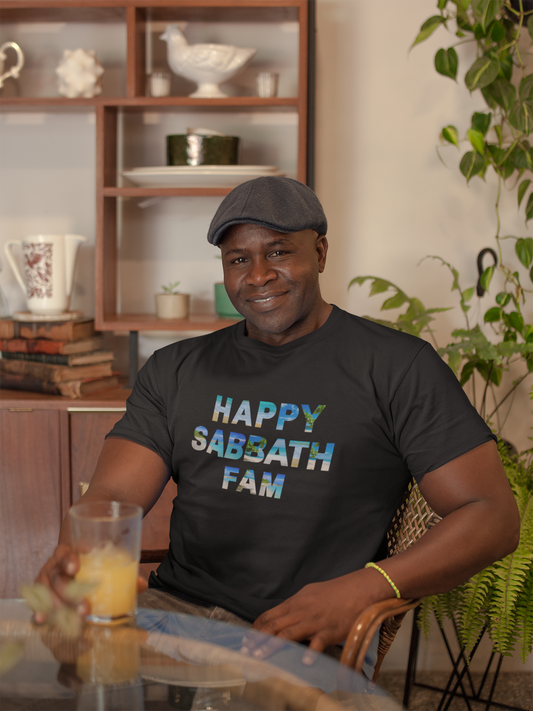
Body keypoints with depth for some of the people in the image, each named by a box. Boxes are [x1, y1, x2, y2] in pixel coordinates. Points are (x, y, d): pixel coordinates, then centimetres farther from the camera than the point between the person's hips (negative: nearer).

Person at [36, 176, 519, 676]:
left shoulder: (396, 366, 3)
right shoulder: (175, 369, 16)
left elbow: (494, 518, -2)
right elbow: (110, 496, 9)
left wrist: (362, 588, -18)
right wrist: (76, 555, -18)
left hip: (307, 640, -4)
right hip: (175, 607, 5)